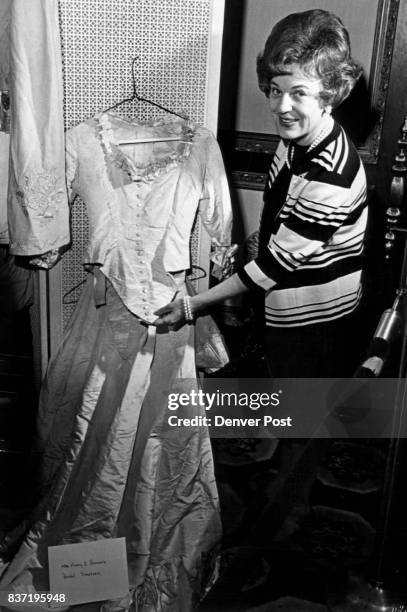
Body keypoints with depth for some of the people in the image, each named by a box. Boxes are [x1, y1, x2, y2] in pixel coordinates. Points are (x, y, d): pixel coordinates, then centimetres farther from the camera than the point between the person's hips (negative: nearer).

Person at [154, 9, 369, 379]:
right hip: (286, 317, 8)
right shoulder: (296, 138, -5)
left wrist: (194, 306, -18)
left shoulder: (331, 178, -31)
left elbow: (278, 262, -24)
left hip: (316, 330, -8)